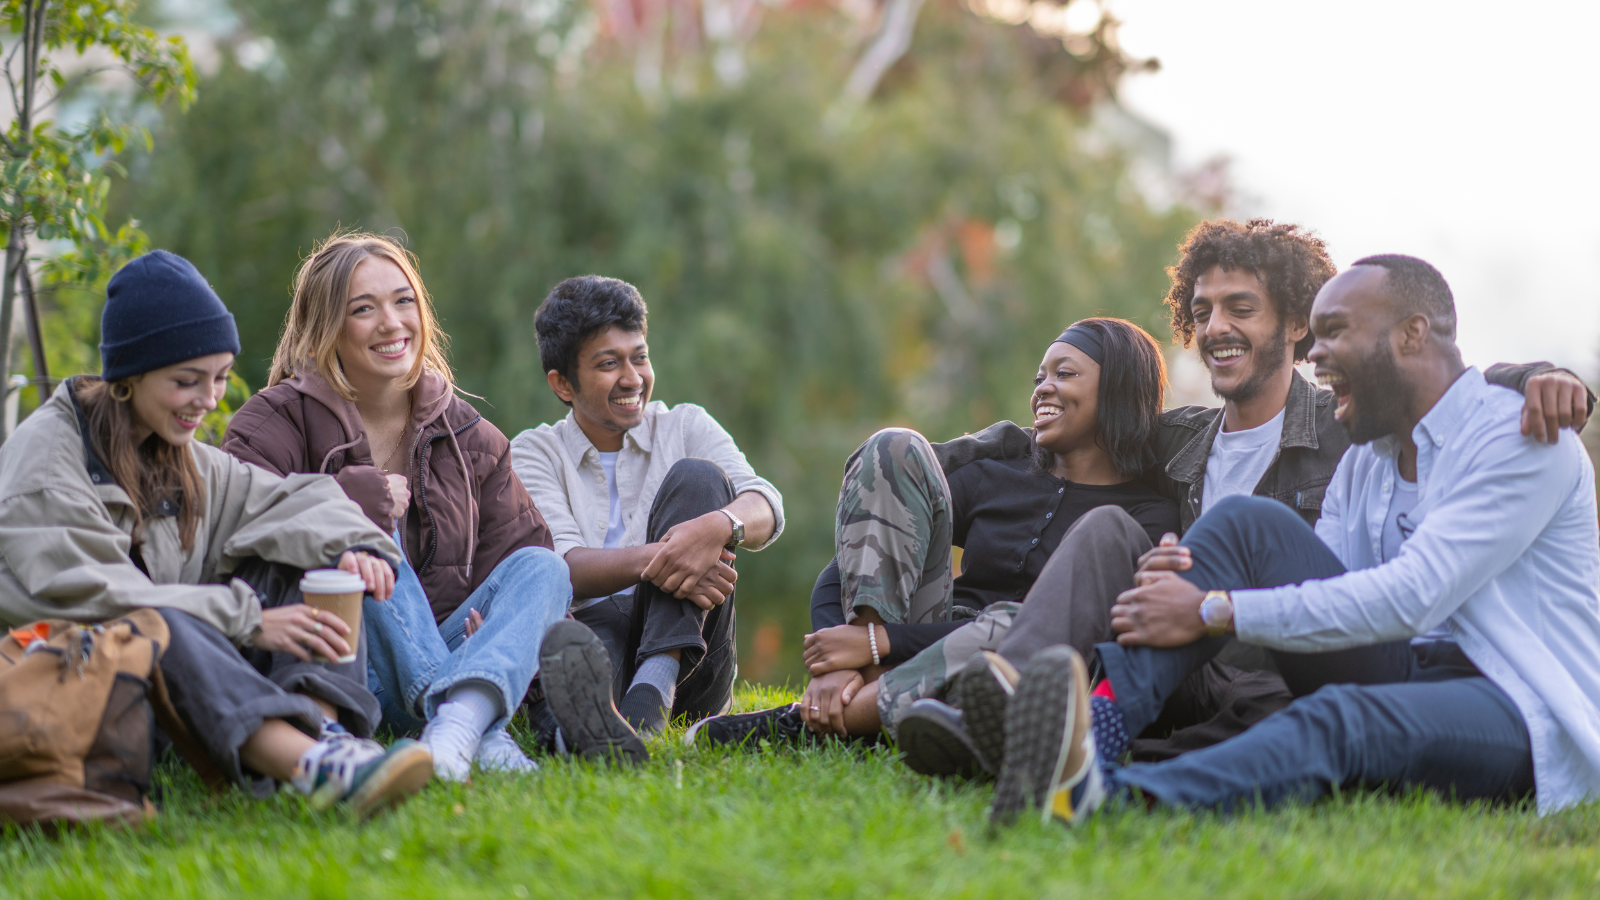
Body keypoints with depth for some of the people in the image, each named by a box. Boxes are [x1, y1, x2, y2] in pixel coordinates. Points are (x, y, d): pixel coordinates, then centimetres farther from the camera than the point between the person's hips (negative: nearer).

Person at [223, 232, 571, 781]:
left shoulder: (470, 438, 14)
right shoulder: (278, 421, 2)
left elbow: (517, 548, 7)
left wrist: (497, 629, -14)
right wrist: (352, 498, -17)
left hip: (447, 653, 4)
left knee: (543, 567, -18)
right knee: (369, 532, -27)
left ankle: (464, 713, -51)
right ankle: (483, 733, -45)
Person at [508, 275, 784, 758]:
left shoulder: (685, 426, 18)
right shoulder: (536, 451, 14)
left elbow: (766, 508, -2)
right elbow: (562, 564, -5)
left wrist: (718, 525, -28)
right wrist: (651, 559, -27)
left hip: (682, 648, 2)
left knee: (696, 477, -18)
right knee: (564, 641, -37)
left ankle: (654, 685, -37)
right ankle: (593, 723, -74)